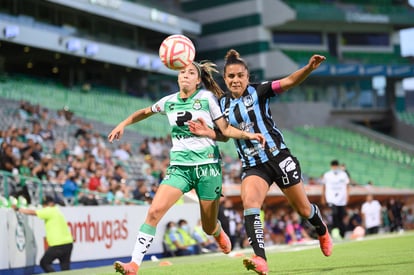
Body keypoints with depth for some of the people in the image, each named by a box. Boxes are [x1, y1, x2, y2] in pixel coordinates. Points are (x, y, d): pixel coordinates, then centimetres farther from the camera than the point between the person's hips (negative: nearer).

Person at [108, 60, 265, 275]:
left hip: (207, 165, -2)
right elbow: (144, 112, 26)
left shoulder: (206, 98, -2)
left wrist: (248, 135, -16)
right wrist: (123, 125, 17)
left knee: (209, 227, 6)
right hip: (179, 166, 2)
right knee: (155, 211, -19)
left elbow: (226, 129, -2)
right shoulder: (168, 101, 7)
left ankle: (219, 233, 46)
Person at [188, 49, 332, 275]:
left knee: (302, 208, 9)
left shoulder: (258, 91, -7)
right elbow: (224, 135, 18)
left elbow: (289, 81, -21)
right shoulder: (223, 104, 6)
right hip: (252, 165, 3)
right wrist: (208, 133, -3)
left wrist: (309, 68, -39)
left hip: (278, 157, -3)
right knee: (249, 202, -26)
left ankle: (322, 232, 44)